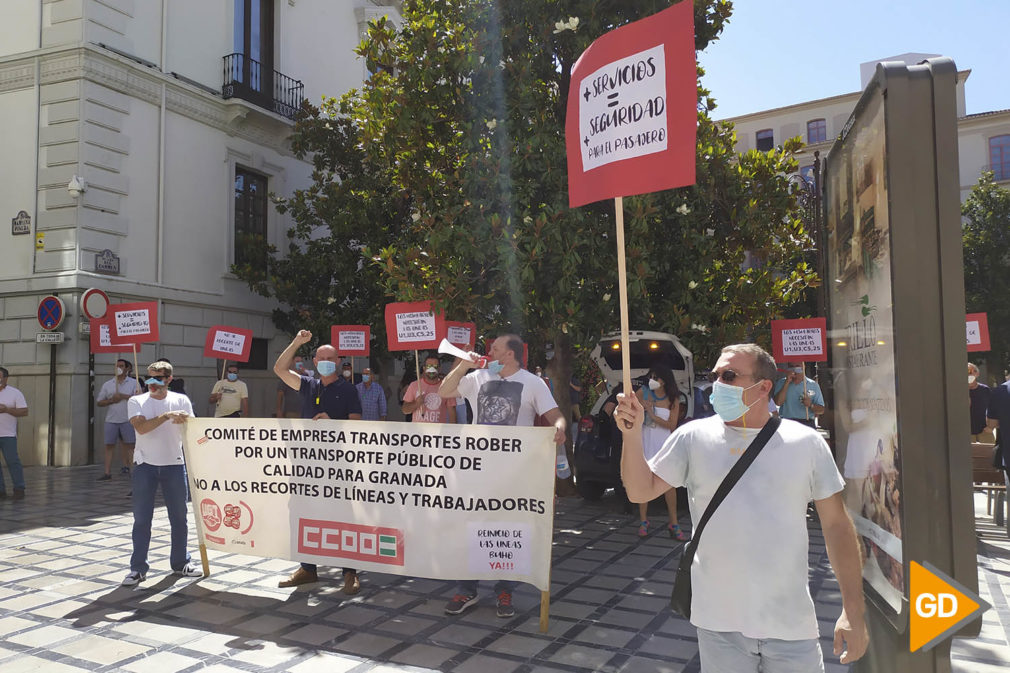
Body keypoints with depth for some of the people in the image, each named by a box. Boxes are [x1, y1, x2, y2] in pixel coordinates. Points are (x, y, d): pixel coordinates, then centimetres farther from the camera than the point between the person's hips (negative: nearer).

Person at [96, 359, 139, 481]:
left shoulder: (134, 383, 5)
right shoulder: (107, 384, 12)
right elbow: (99, 402, 10)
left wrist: (123, 396, -14)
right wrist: (111, 400, -6)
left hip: (128, 420, -3)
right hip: (111, 420, 3)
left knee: (129, 445, -3)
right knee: (109, 445, 3)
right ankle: (107, 472, 7)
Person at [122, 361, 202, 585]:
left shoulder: (181, 400, 5)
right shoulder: (136, 402, 1)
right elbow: (141, 427, -16)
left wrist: (183, 420, -19)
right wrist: (167, 416, -24)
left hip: (174, 465, 1)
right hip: (145, 465, -1)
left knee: (179, 517, 8)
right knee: (142, 518, 2)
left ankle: (180, 563, 22)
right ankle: (138, 568, 11)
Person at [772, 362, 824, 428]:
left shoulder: (813, 385, 8)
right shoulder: (781, 383, 7)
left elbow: (821, 410, 8)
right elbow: (778, 402, -11)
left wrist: (811, 405, -14)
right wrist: (787, 382, -10)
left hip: (807, 424, 1)